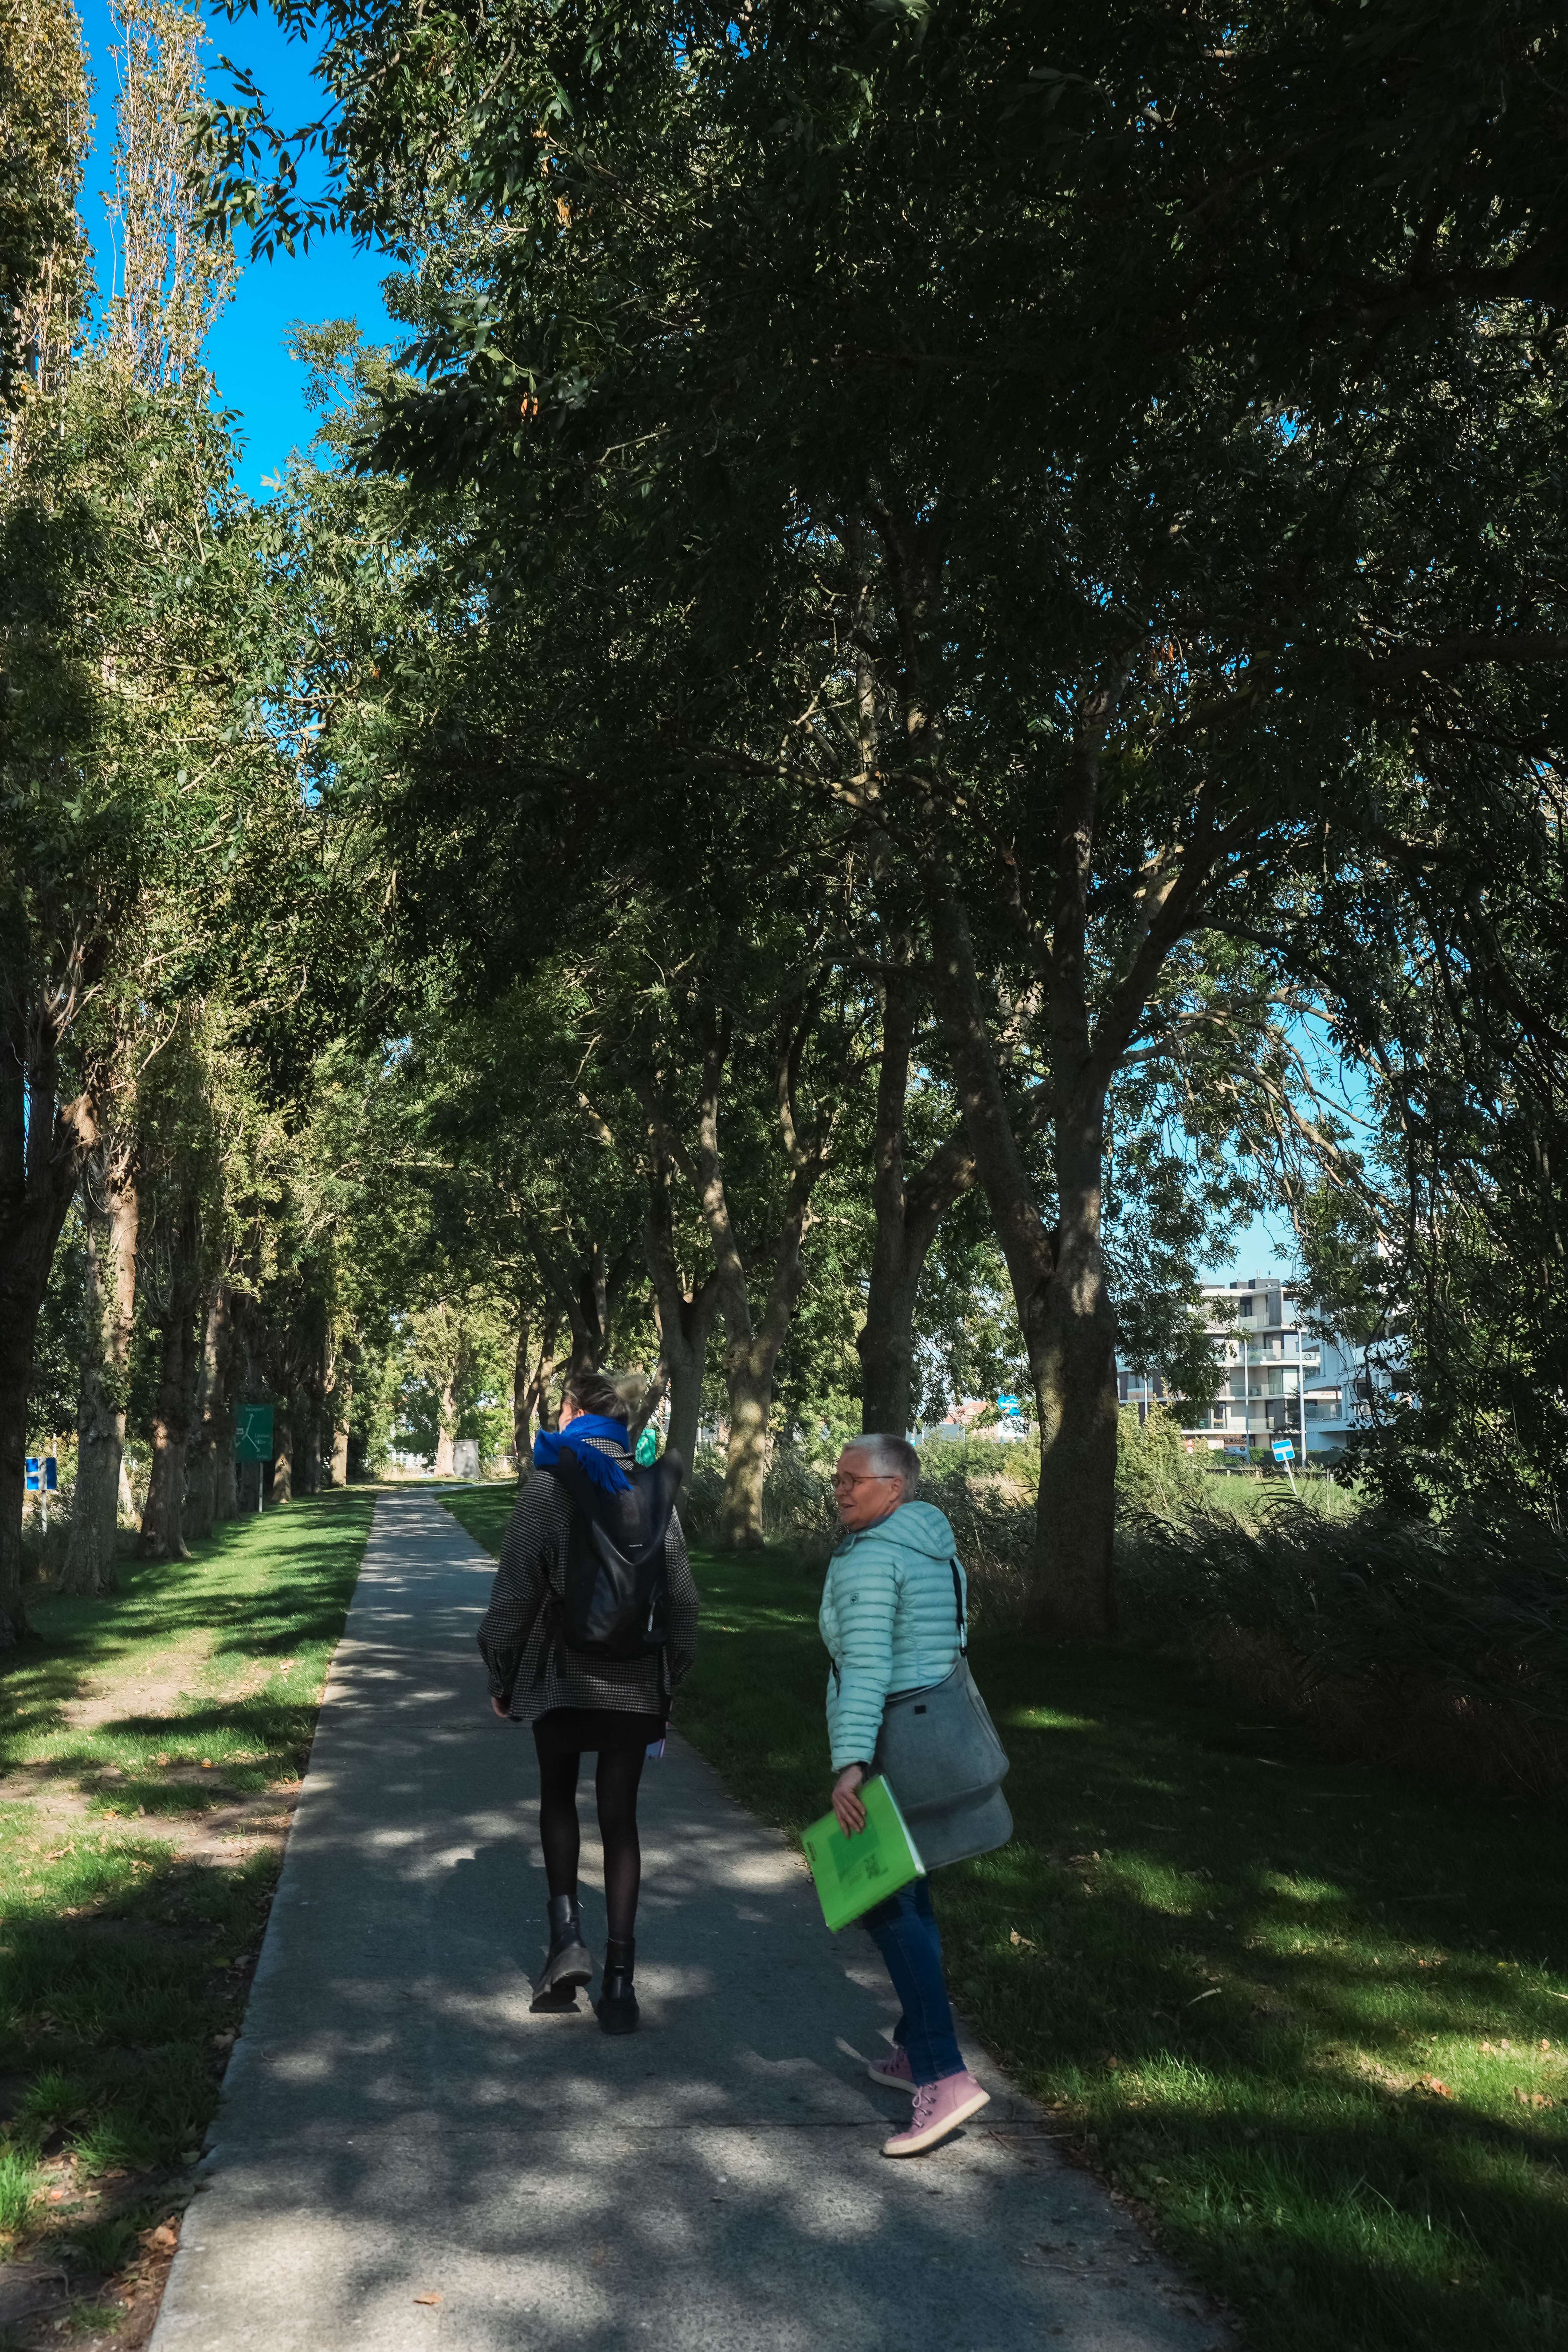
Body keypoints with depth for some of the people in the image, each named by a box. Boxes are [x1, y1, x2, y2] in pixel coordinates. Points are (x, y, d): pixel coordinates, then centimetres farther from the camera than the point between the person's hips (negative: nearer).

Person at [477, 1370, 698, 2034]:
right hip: (636, 1682, 2)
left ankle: (567, 1931, 6)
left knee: (558, 1798, 21)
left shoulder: (549, 1488, -8)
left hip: (561, 1676, -2)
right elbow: (682, 1597, 6)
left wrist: (501, 1676, 4)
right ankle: (619, 1976, 9)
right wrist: (671, 1683, 16)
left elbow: (516, 1591, -8)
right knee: (620, 1818, 10)